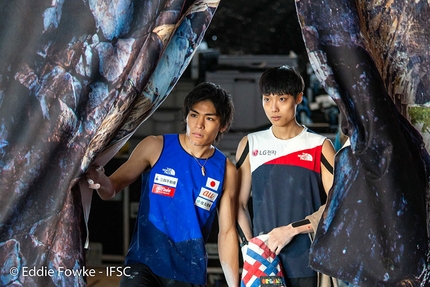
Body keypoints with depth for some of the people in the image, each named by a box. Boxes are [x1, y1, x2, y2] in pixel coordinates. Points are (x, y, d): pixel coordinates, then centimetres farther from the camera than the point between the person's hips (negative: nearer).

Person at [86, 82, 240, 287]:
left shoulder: (225, 170, 1)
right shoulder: (156, 147, -3)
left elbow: (227, 232, 4)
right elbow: (112, 188, -2)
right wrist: (101, 182, -26)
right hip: (144, 263, -3)